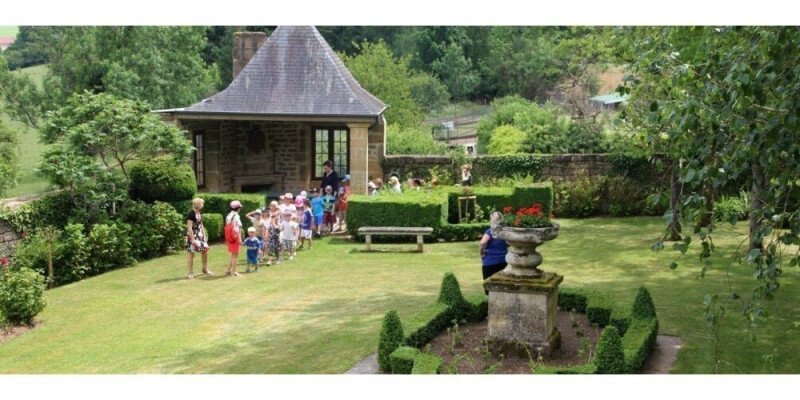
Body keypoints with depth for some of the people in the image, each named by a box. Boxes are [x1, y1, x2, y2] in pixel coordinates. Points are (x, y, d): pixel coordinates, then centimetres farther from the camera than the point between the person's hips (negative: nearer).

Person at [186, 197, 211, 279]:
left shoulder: (200, 214, 8)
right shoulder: (191, 214, -17)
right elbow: (189, 227, -20)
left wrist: (204, 235, 12)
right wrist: (193, 239, -23)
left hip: (200, 234, 8)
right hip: (192, 235, -8)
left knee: (205, 250, 8)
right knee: (192, 253, -1)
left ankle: (205, 269, 23)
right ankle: (191, 273, 7)